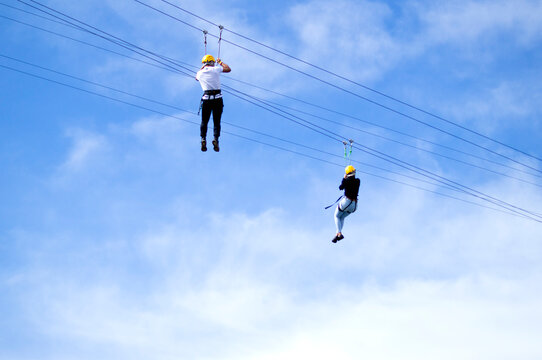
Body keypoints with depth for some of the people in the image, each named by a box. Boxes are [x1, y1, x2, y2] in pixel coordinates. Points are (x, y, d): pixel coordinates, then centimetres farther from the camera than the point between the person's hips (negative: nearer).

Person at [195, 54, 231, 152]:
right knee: (217, 122, 6)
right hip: (218, 99, -1)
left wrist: (202, 67, 46)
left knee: (204, 122, 11)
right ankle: (216, 139, -12)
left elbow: (197, 77, 34)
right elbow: (228, 69, 14)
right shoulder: (215, 69, -1)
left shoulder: (200, 73, 7)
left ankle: (203, 139, -7)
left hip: (206, 99, 1)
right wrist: (220, 62, 29)